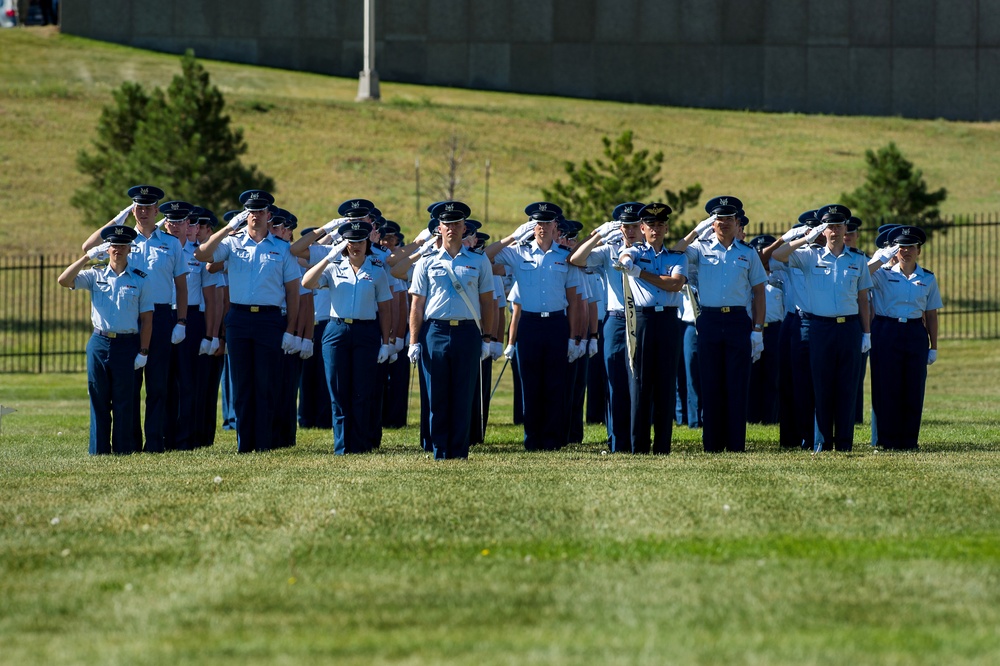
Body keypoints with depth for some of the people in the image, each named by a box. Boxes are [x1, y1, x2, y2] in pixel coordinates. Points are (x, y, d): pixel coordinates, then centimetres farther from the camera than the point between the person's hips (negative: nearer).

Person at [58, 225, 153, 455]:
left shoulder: (139, 280, 5)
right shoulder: (95, 276, 8)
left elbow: (147, 318, 4)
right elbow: (64, 280, -6)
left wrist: (143, 352, -4)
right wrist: (88, 256, -11)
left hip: (127, 345, -1)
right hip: (99, 343, 1)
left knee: (124, 401, 0)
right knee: (98, 400, 3)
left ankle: (123, 449, 5)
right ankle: (98, 451, 7)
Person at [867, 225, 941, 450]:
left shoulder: (927, 279, 9)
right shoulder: (883, 273, 2)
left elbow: (931, 315, 13)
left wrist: (933, 347, 10)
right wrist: (881, 259, -14)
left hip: (915, 333, 2)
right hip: (887, 332, -2)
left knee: (914, 389, 1)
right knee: (887, 388, -3)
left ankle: (909, 440, 8)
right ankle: (888, 440, 4)